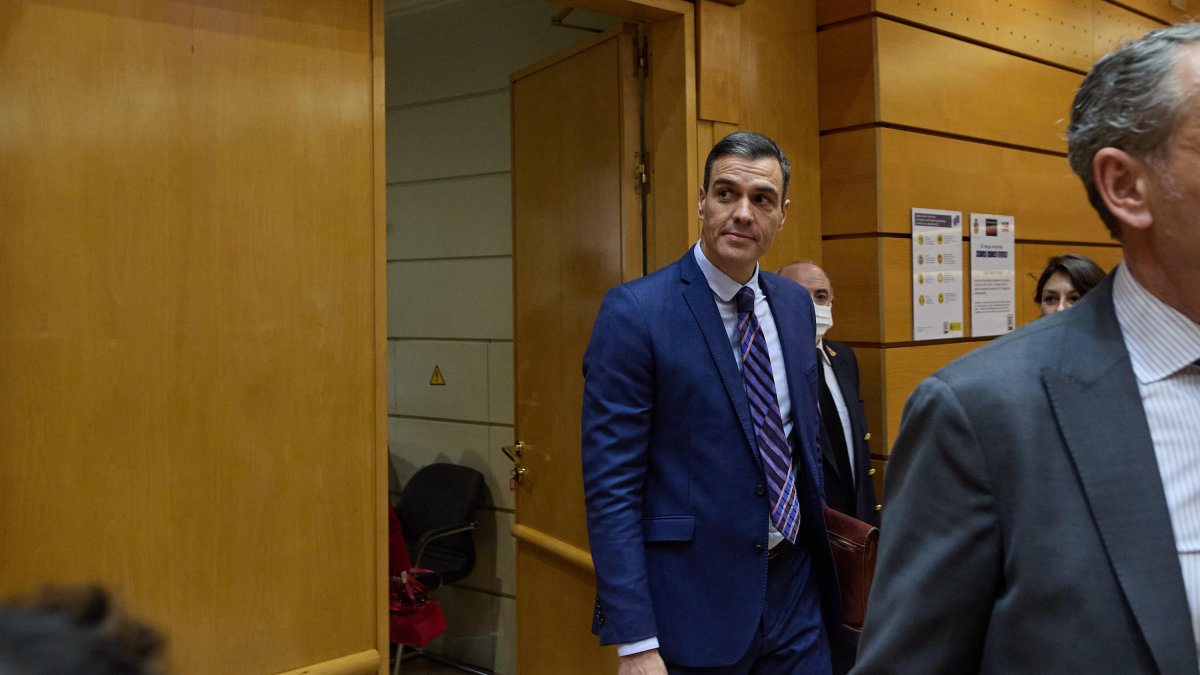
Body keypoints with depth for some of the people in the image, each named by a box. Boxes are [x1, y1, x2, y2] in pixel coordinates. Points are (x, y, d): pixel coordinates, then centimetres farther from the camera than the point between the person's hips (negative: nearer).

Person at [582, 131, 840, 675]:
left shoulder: (795, 304, 6)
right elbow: (611, 487, -15)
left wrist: (820, 555, 15)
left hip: (794, 593, 6)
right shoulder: (635, 312, -13)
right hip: (691, 605, -5)